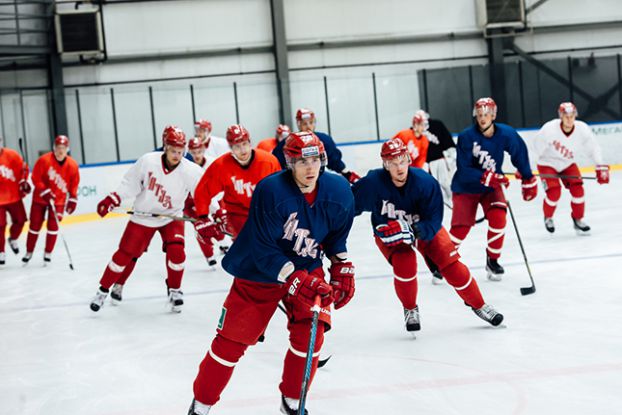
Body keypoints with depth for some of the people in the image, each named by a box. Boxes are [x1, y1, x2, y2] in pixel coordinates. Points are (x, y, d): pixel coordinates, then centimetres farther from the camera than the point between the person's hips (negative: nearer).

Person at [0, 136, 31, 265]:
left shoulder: (11, 155, -8)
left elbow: (23, 168, 4)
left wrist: (23, 182, -6)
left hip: (14, 195, 2)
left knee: (20, 220, 9)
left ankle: (13, 239, 38)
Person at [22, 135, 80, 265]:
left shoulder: (72, 165, -9)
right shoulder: (44, 160, -18)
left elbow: (74, 184, 2)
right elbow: (36, 178, -14)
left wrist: (72, 199, -1)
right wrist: (45, 192, -22)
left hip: (59, 199, 1)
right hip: (40, 197, -1)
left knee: (53, 225, -5)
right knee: (35, 225, 5)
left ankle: (48, 253, 10)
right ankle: (29, 252, 20)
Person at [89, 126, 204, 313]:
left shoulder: (191, 171, -22)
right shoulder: (148, 161, -21)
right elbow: (129, 184, -9)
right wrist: (111, 200, -13)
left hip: (171, 217, 0)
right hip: (143, 216, 0)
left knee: (176, 251, -19)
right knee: (125, 254, 3)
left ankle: (174, 290, 7)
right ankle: (104, 290, 22)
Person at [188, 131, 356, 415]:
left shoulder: (339, 192, -13)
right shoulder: (271, 191, -28)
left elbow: (337, 235, 8)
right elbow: (264, 251, -27)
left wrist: (342, 269, 1)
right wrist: (296, 280, -32)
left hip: (307, 268, 4)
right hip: (258, 272, -4)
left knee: (311, 332, -9)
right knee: (232, 339, 1)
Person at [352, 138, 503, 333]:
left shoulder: (426, 183, -28)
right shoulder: (374, 183, -30)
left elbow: (434, 221, -25)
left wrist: (416, 230, -43)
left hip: (423, 227, 1)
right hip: (389, 233, -1)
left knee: (451, 265, -7)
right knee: (404, 264, -25)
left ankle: (478, 305, 14)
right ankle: (410, 310, 3)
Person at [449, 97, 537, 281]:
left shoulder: (506, 134, -15)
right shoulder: (466, 136, -23)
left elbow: (520, 153, 3)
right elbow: (464, 170, -25)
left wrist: (529, 180, 6)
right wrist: (487, 177, -37)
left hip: (491, 187, 2)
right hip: (466, 188, -2)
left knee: (498, 217, -20)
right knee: (461, 228, -8)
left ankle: (492, 260, 0)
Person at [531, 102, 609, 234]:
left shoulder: (583, 129, -22)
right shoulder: (549, 129, -31)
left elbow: (593, 149, -7)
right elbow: (535, 148, -18)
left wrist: (601, 168, -8)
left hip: (567, 163, 3)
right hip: (547, 163, -3)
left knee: (577, 189, -9)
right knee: (554, 192, -16)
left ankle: (578, 219, 14)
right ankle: (548, 218, 15)